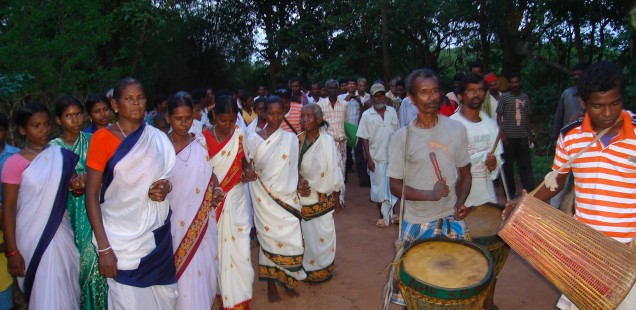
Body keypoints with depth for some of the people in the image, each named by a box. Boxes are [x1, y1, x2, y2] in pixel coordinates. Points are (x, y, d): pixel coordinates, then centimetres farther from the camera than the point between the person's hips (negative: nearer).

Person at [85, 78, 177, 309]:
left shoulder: (159, 138, 5)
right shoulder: (103, 138, -6)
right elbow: (91, 195, -7)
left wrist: (166, 187, -5)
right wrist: (103, 247, -13)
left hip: (158, 235, 3)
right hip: (121, 240, -3)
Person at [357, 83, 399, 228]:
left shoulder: (392, 111, 3)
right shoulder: (367, 115, -4)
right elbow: (364, 139, -4)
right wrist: (368, 159, -9)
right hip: (377, 158, -2)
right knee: (379, 188, 7)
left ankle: (390, 214, 28)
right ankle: (383, 216, 21)